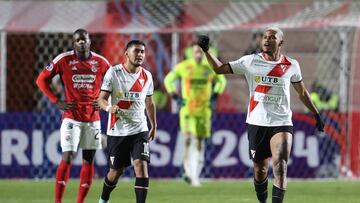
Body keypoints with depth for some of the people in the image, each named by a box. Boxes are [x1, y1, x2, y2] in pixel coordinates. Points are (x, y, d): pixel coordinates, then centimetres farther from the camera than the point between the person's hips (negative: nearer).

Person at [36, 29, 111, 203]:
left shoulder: (100, 62, 1)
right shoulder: (63, 60, -5)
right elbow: (41, 80, 2)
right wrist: (56, 102, -5)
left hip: (93, 119, 3)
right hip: (71, 118, -3)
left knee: (88, 160, 5)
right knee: (67, 158, -12)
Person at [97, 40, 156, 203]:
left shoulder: (146, 76, 6)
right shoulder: (114, 72, -7)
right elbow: (101, 99, -9)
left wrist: (154, 126, 23)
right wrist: (109, 107, -31)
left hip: (139, 130, 2)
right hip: (117, 130, -2)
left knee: (141, 165, -15)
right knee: (116, 170, 8)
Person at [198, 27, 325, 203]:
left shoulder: (291, 65, 5)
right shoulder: (250, 61, 2)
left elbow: (302, 92, 19)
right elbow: (219, 69, 5)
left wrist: (316, 114, 24)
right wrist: (206, 51, -8)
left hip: (282, 124, -1)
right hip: (257, 123, 1)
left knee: (280, 168, -18)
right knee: (260, 170, 8)